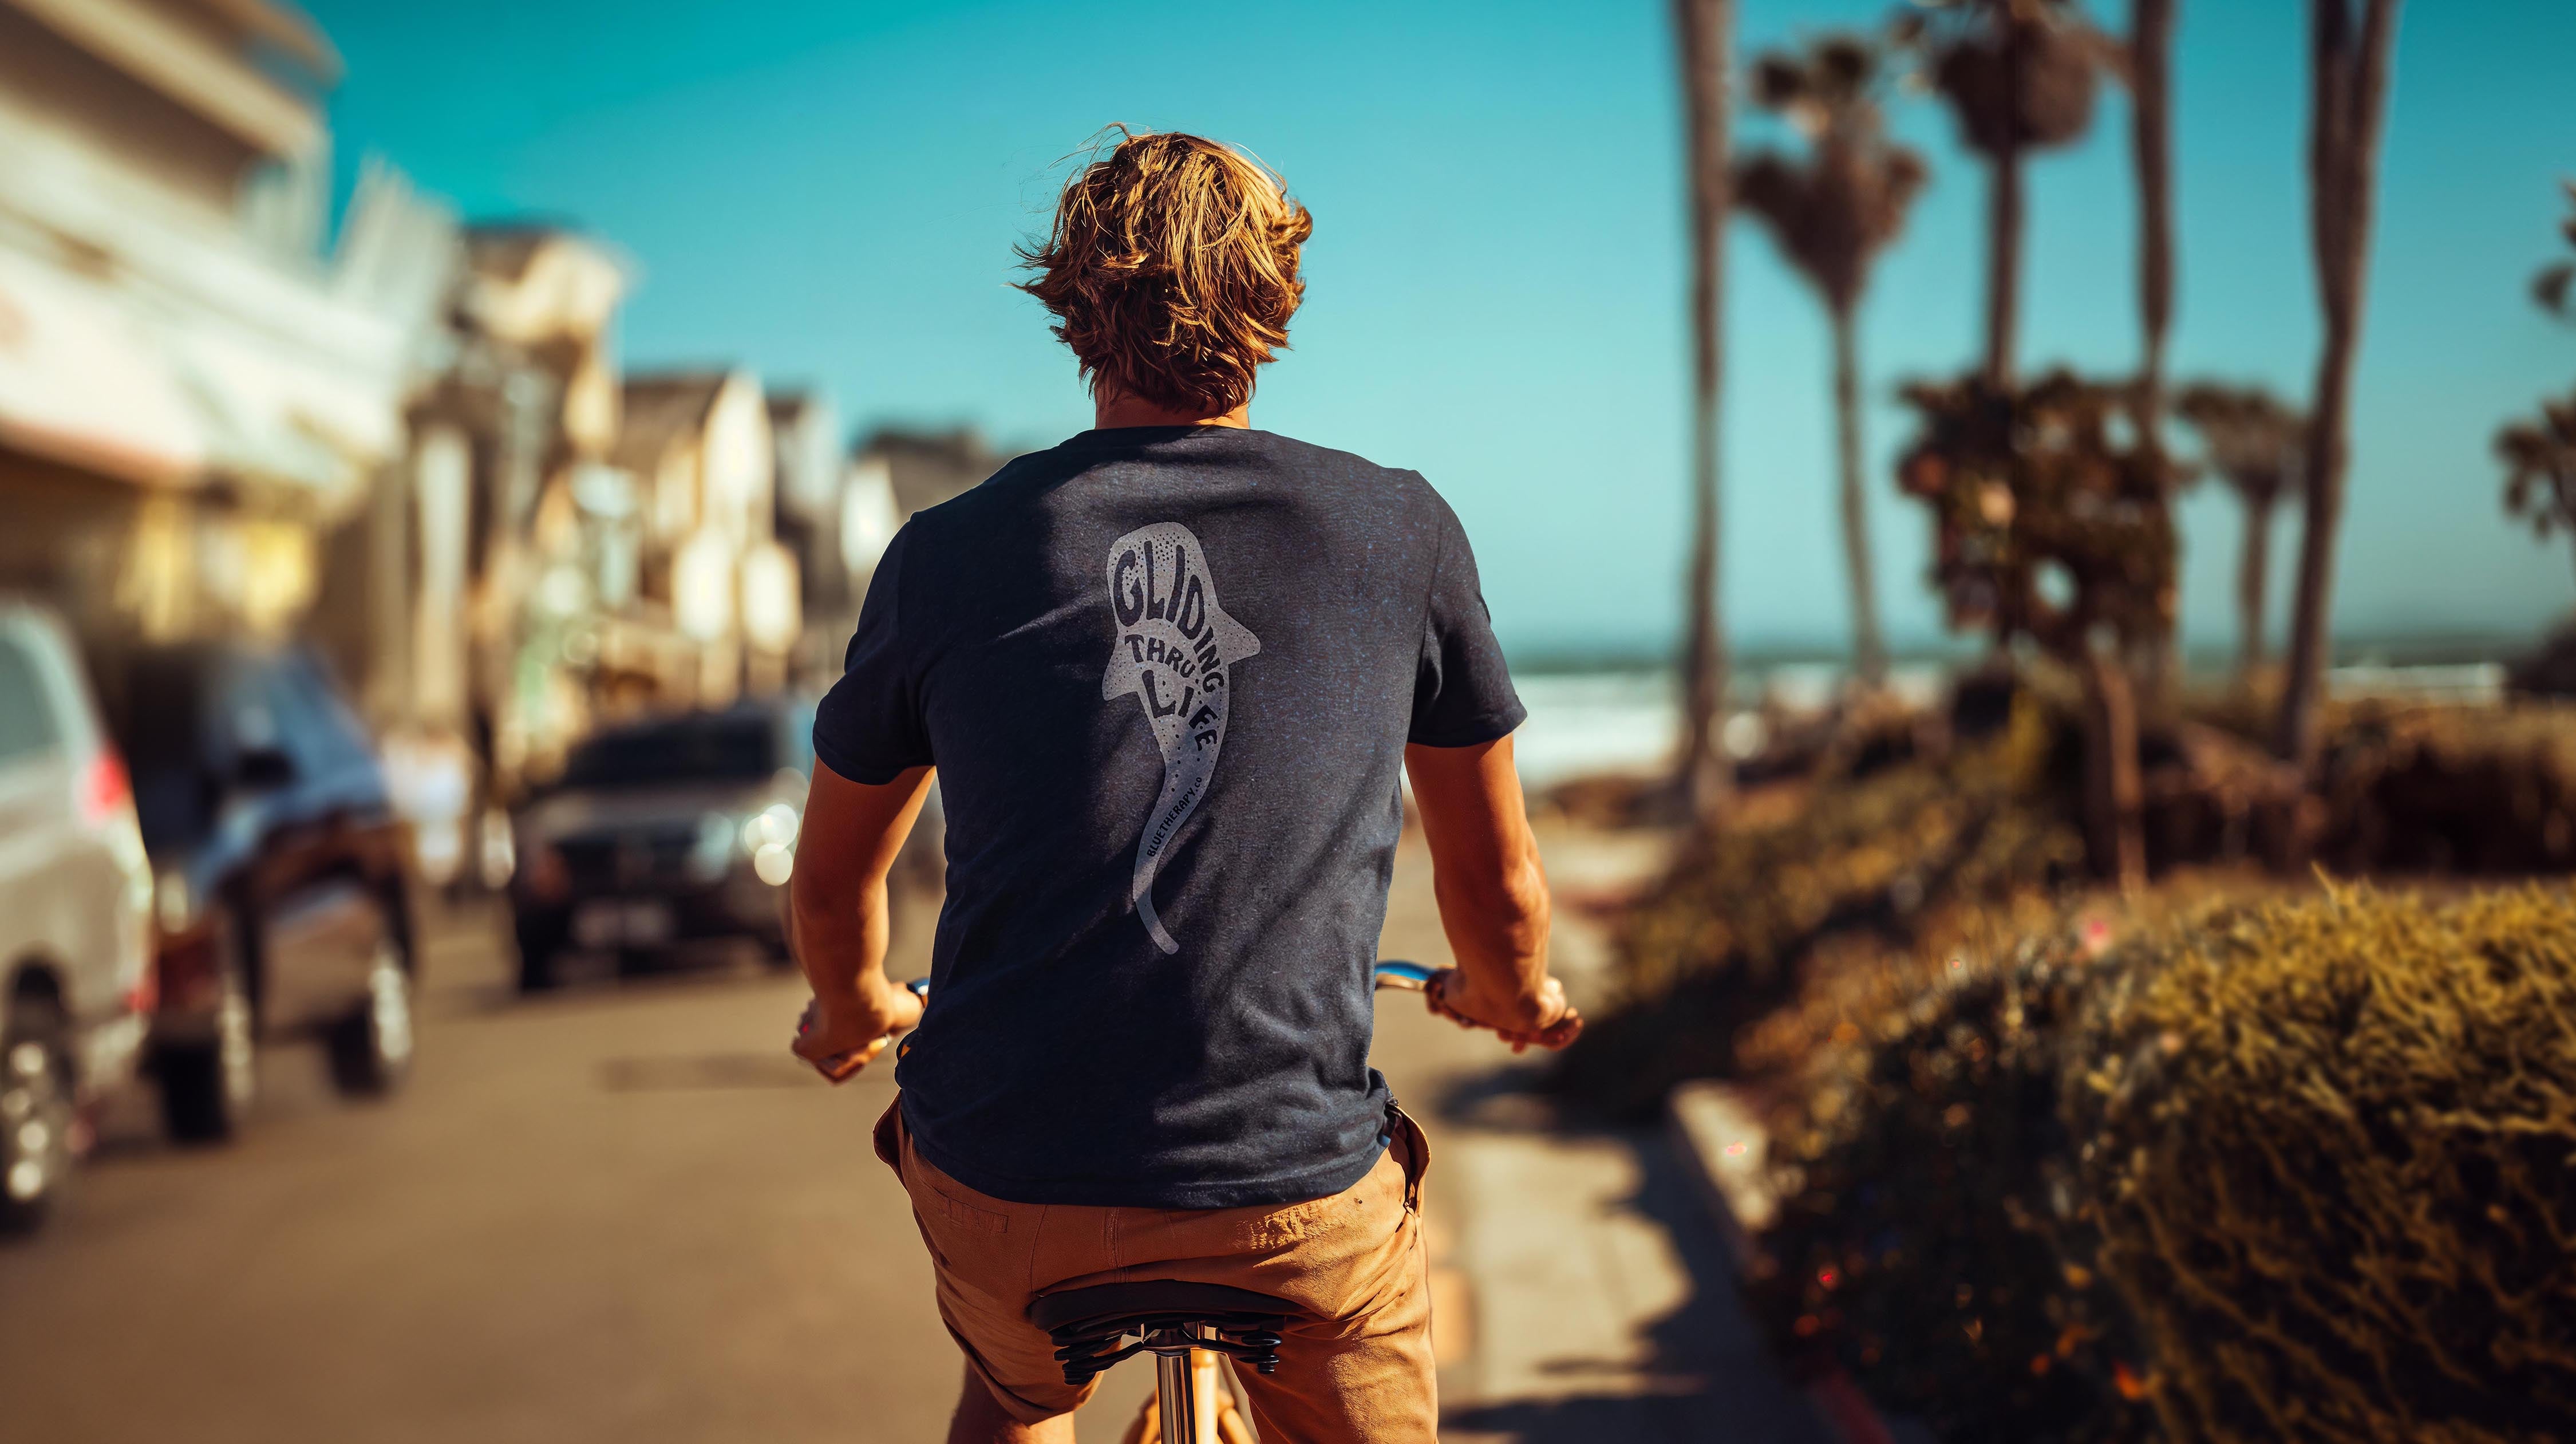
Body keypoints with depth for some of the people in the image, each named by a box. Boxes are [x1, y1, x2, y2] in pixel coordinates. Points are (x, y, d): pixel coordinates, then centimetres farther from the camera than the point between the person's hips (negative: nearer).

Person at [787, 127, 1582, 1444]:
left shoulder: (947, 554, 2)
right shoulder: (1400, 532, 0)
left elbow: (832, 880, 16)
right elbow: (1500, 888, 10)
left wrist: (857, 1012, 38)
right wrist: (1511, 999, 33)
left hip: (1001, 1188, 2)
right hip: (1302, 1195, -1)